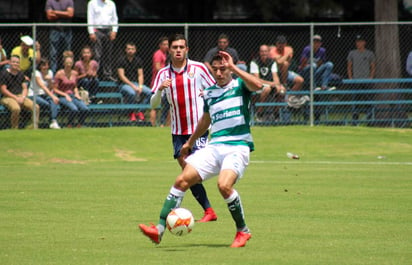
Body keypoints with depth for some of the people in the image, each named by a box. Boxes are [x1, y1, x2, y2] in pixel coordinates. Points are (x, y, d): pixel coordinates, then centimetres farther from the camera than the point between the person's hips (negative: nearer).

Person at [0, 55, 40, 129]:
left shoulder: (21, 74, 16)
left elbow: (24, 88, 16)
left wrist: (22, 97, -6)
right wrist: (16, 98, -15)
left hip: (20, 96, 6)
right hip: (8, 97, -6)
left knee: (36, 107, -14)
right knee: (16, 108, -37)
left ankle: (34, 127, -7)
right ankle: (14, 129, -21)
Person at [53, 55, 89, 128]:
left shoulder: (74, 73, 11)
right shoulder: (59, 74, -5)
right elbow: (55, 89, -4)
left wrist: (76, 93, 4)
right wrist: (65, 95, -13)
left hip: (72, 96, 5)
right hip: (62, 97, -5)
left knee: (85, 109, -22)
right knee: (74, 109, -34)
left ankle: (79, 127, -8)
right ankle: (69, 127, -17)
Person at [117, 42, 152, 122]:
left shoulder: (138, 60, 11)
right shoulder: (122, 60, -3)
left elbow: (140, 75, 8)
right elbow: (121, 76, -10)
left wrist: (140, 86, -10)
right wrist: (133, 86, -19)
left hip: (136, 83, 5)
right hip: (124, 84, -4)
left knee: (149, 92, -22)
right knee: (132, 93, -37)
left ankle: (140, 112, -13)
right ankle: (131, 113, -16)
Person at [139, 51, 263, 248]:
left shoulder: (239, 85, 2)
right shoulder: (209, 93, 18)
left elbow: (257, 85, -22)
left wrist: (233, 68, -18)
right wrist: (190, 142, 44)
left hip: (238, 147, -6)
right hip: (214, 147, 6)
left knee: (224, 185, -29)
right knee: (182, 180, -11)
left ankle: (243, 231, -7)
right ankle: (159, 229, -11)